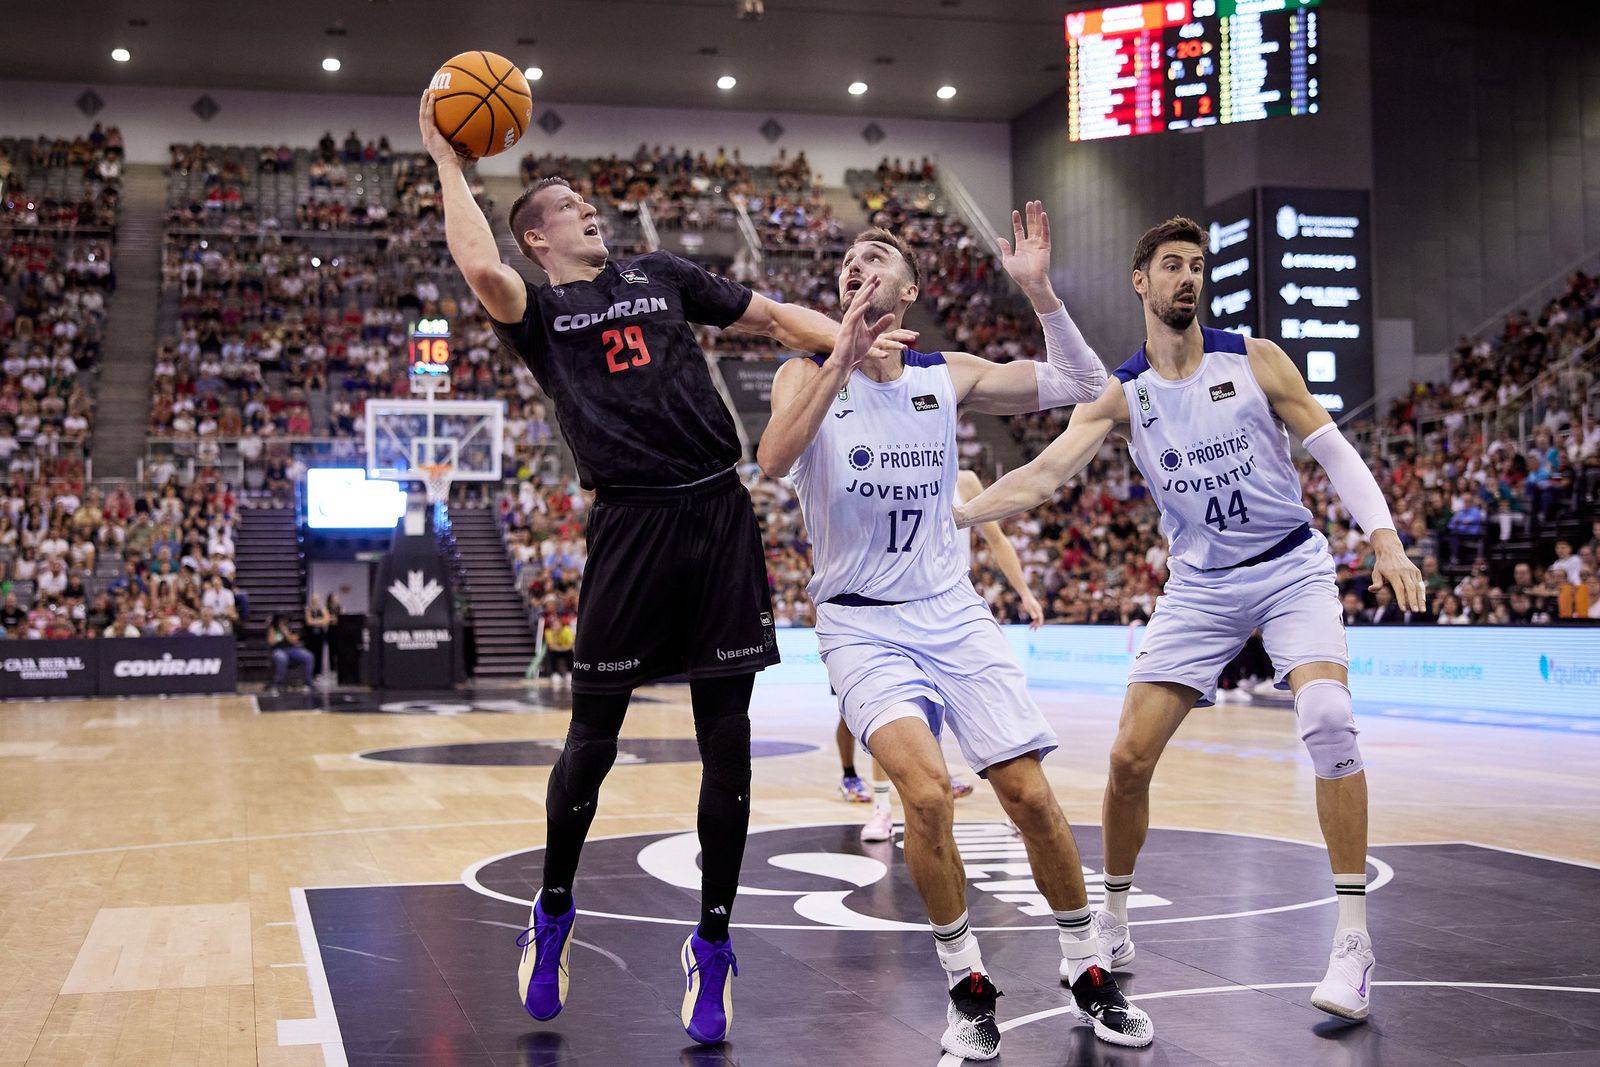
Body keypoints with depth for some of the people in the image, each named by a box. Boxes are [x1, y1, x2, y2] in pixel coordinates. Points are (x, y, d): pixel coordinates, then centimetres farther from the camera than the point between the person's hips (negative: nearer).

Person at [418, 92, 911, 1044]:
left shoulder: (662, 275, 19)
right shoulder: (539, 310, 8)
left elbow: (770, 315, 20)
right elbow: (481, 269, -14)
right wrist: (448, 162, -5)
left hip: (720, 515, 3)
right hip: (632, 526, -3)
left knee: (726, 738, 4)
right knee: (595, 734, 3)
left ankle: (713, 942, 18)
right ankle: (554, 913, 28)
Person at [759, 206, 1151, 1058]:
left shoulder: (948, 377, 4)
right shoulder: (809, 373, -3)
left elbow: (1083, 386, 3)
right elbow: (772, 460, -23)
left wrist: (1039, 292, -8)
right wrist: (845, 354, -27)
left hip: (953, 612, 3)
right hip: (861, 626, -3)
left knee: (1030, 796, -2)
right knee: (927, 792, -23)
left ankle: (1087, 970, 20)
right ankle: (967, 986, -2)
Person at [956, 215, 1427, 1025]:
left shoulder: (1254, 359, -4)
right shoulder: (1121, 396, -1)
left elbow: (1334, 451, -2)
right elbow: (1044, 474, -11)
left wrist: (1386, 541, -14)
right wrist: (955, 513, -25)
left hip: (1291, 568, -2)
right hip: (1200, 586, 2)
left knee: (1327, 720, -25)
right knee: (1129, 757, -4)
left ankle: (1353, 943, -15)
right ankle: (1111, 921, 19)